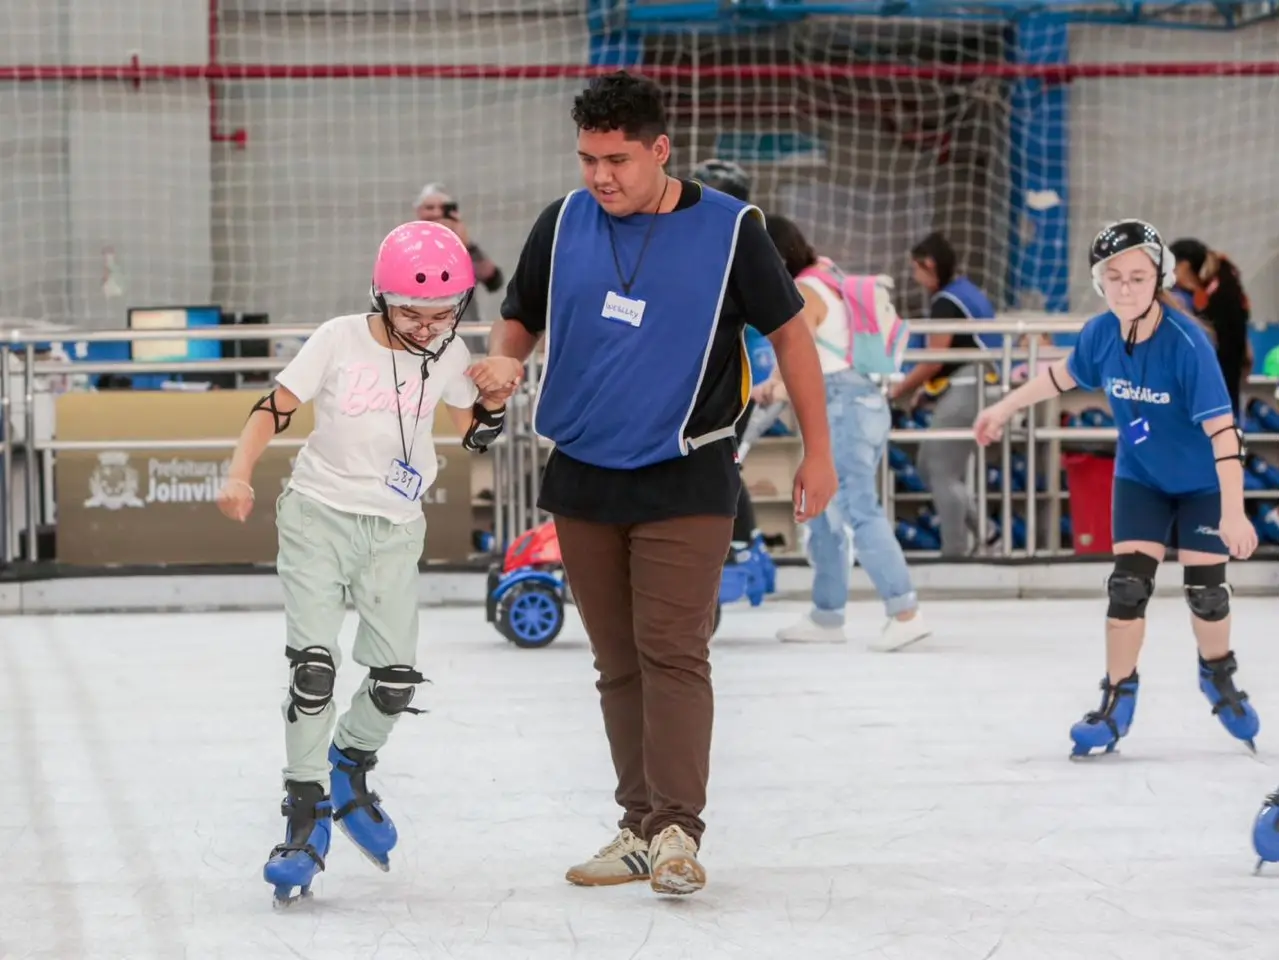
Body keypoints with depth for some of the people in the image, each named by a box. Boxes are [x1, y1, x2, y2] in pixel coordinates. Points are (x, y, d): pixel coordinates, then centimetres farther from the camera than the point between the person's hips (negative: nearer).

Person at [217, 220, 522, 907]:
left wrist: (497, 394, -9)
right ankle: (306, 816, -4)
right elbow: (274, 408, -8)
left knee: (397, 677, 0)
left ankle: (349, 771, 30)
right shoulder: (340, 341, -11)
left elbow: (473, 434, 11)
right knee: (313, 666, -13)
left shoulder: (448, 354, -1)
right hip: (318, 515, -3)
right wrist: (240, 476, -21)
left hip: (395, 530, 3)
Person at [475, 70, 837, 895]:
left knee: (673, 652, -12)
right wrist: (498, 365, -7)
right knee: (619, 663, 8)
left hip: (685, 481, -4)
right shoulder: (563, 226, 3)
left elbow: (790, 332, 3)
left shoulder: (728, 230, -6)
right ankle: (641, 827, 15)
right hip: (582, 479, 4)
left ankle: (679, 829, -11)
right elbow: (520, 320, 16)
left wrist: (817, 451, 3)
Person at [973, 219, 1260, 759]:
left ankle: (1218, 676, 29)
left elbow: (1222, 427, -33)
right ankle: (1118, 699, 6)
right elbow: (1064, 375, 7)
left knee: (1204, 587, 0)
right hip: (1140, 477, 3)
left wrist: (1233, 512, -37)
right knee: (1128, 585, -5)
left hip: (1203, 481, -3)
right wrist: (1005, 409, 16)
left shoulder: (1185, 343, -32)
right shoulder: (1100, 334, -16)